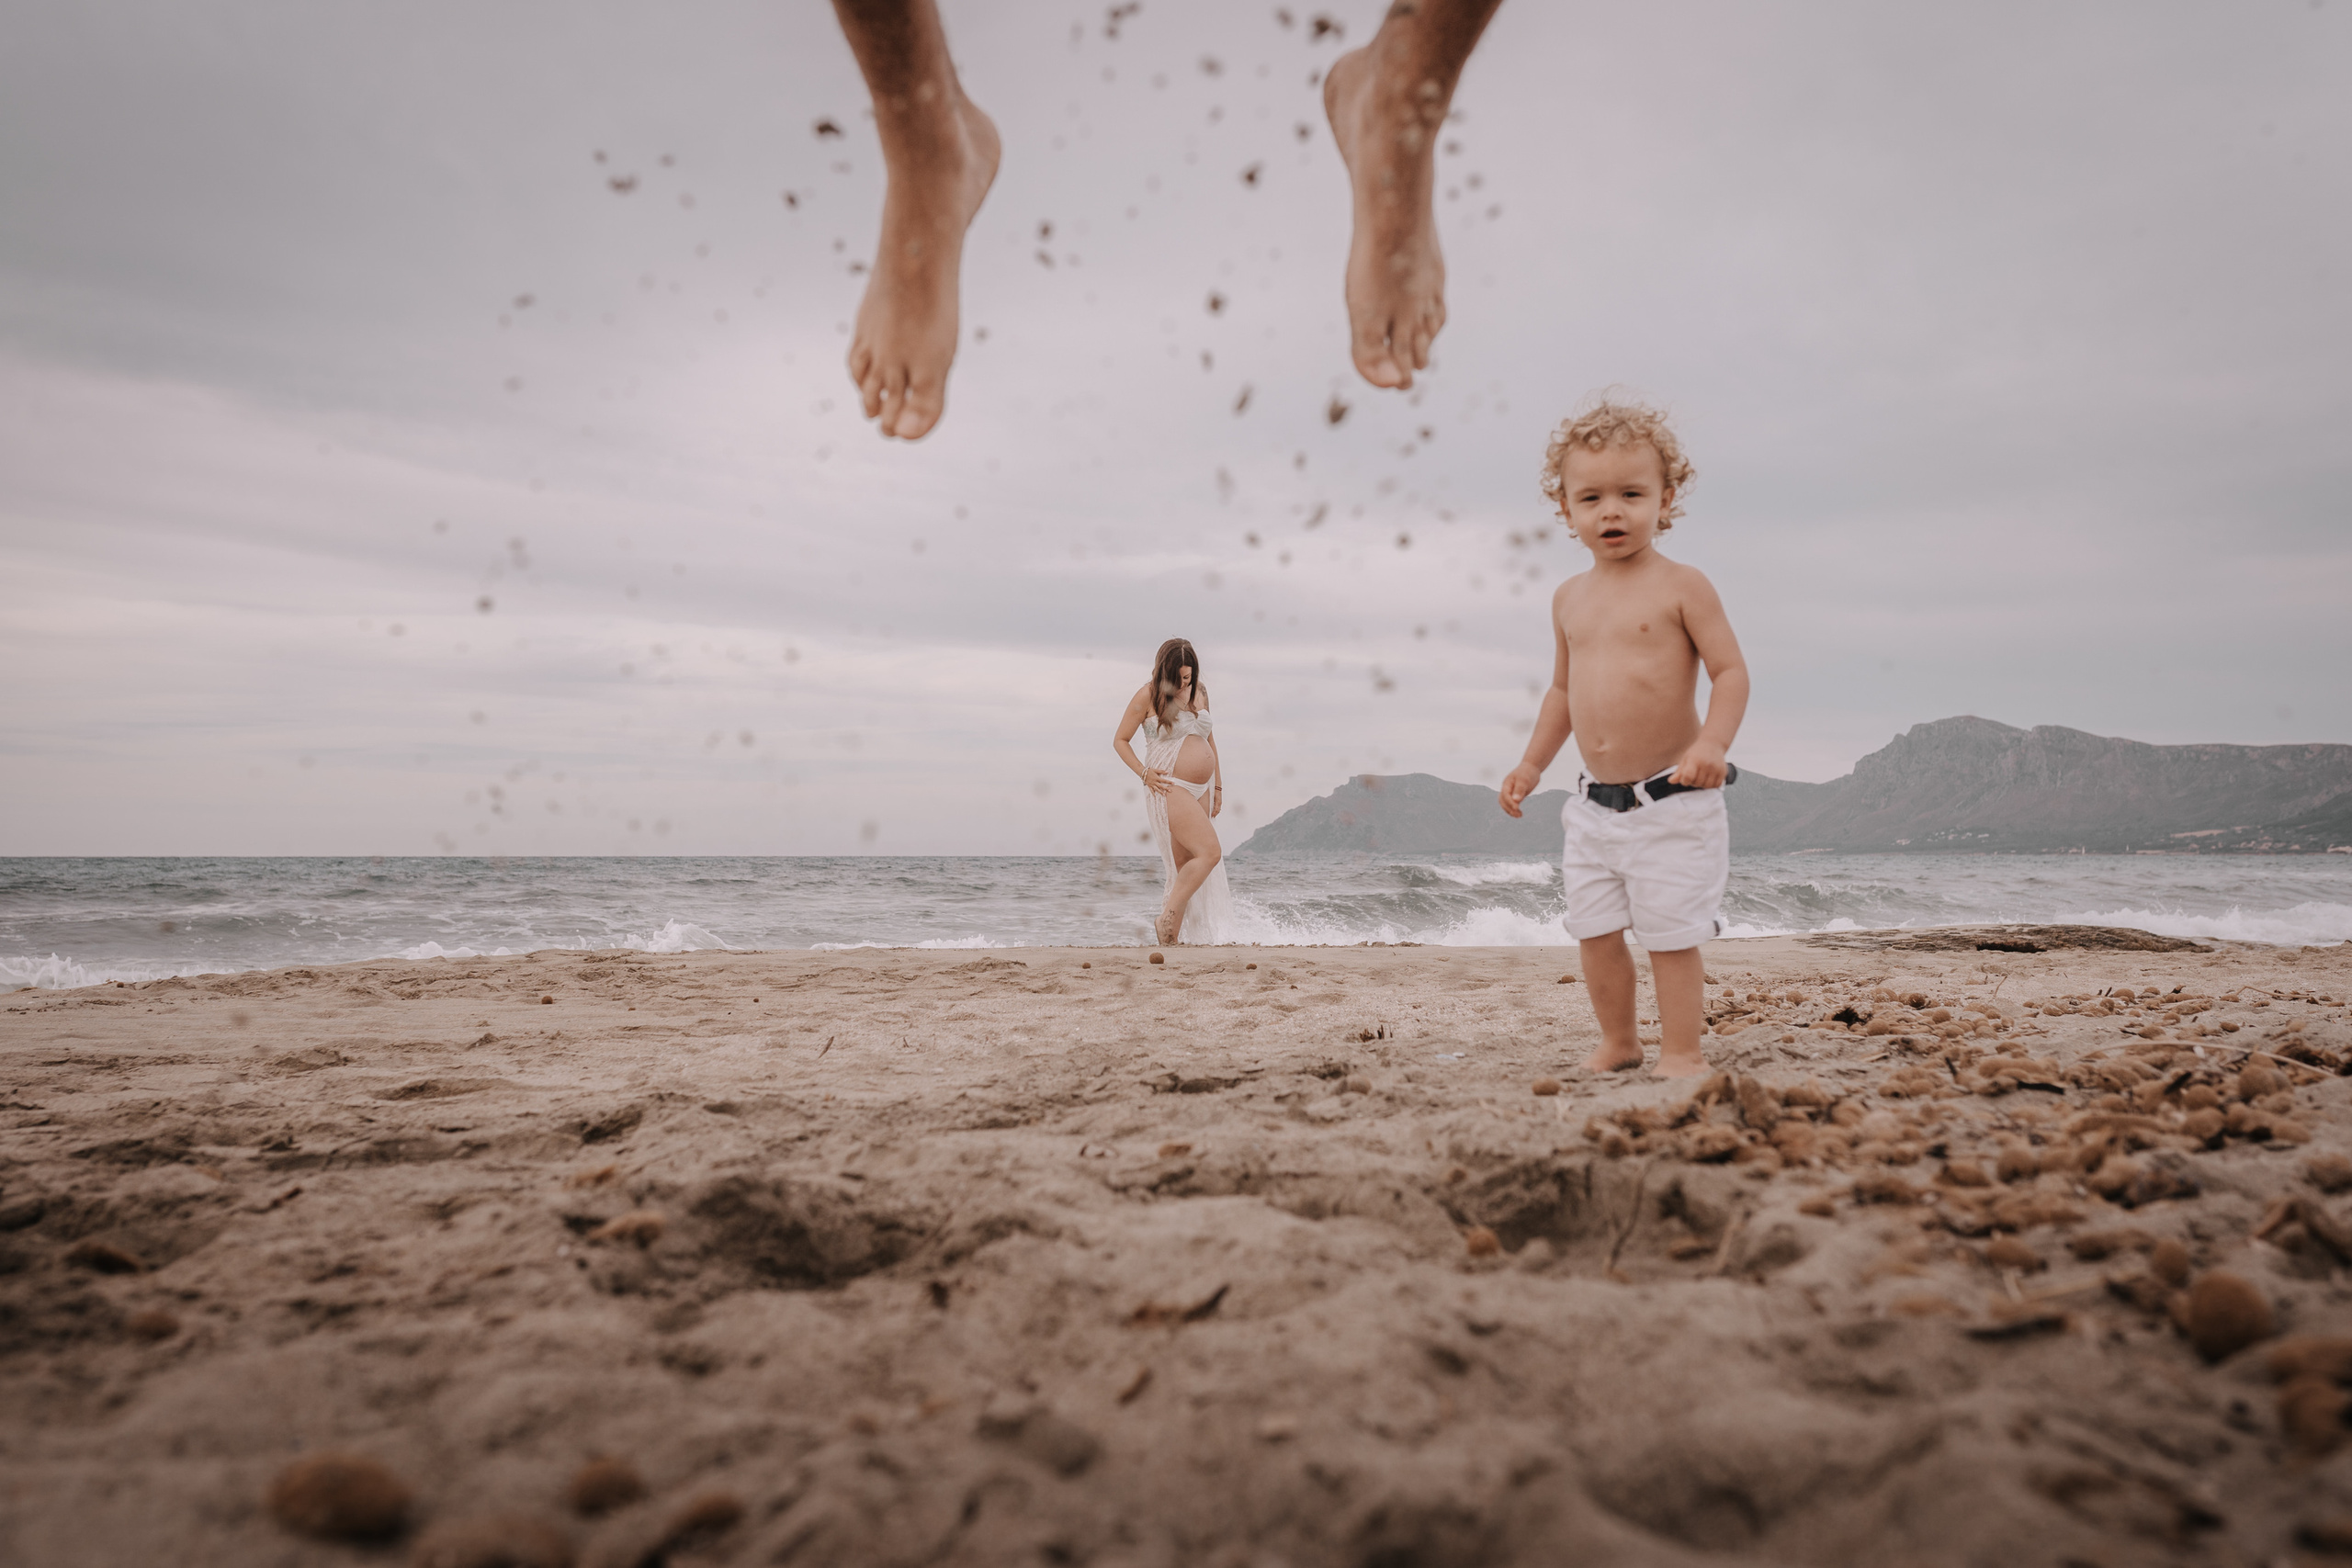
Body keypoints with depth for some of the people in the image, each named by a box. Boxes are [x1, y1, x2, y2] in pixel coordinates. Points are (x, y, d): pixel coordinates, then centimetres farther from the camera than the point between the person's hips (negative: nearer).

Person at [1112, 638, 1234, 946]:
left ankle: (1172, 939, 8)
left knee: (1185, 867, 4)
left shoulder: (1199, 692, 13)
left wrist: (1217, 787, 19)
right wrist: (1143, 772, -14)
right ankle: (1165, 921, -11)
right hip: (1169, 789, -7)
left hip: (1200, 790, 7)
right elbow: (1120, 740, 0)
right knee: (1209, 853, -19)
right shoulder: (1148, 695, -5)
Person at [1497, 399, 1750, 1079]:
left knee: (1672, 934, 0)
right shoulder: (1570, 598, 10)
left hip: (1670, 801, -6)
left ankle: (1680, 1052, 14)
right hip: (1594, 805, 6)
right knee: (1595, 932, 10)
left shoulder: (1681, 585, -7)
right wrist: (1532, 763, 17)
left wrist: (1712, 743, -25)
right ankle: (1617, 1041, 28)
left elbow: (1731, 670, -9)